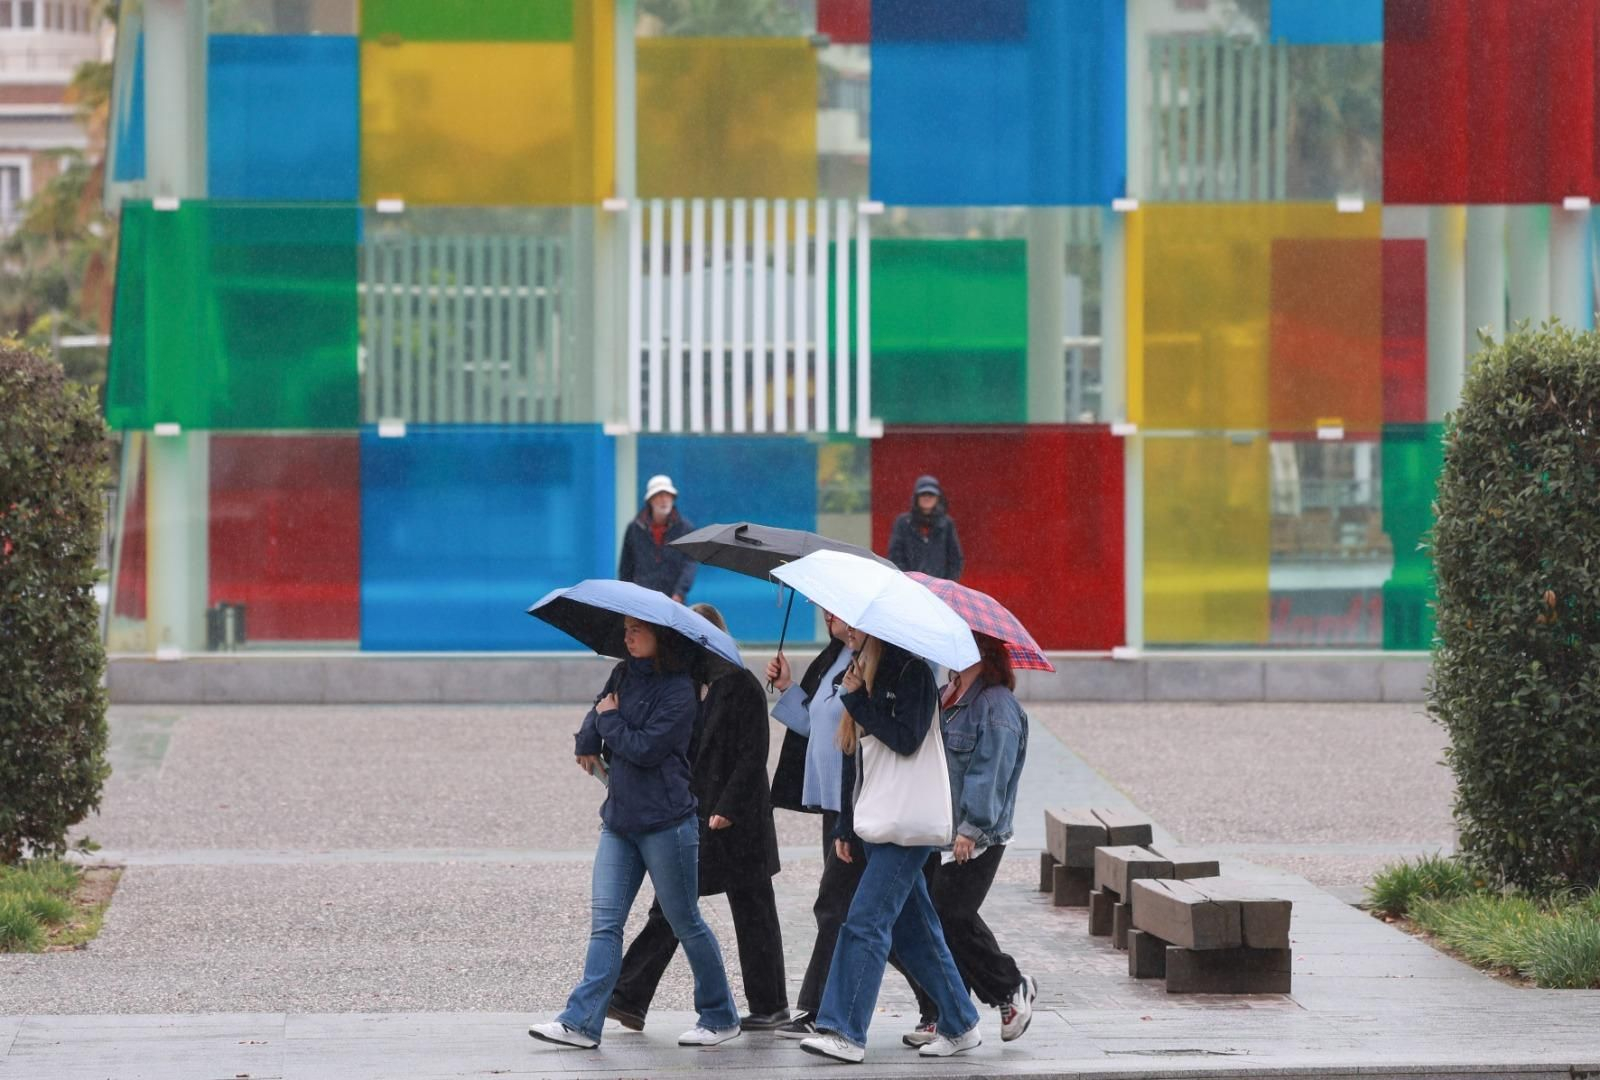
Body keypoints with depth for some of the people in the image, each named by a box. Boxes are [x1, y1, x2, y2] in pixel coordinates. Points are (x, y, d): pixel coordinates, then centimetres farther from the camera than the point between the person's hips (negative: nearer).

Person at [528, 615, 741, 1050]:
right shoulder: (624, 675, 11)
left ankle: (720, 1018, 16)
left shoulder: (678, 689, -11)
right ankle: (581, 1022, -7)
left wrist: (609, 720, -6)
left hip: (666, 822, -7)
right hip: (619, 819, 7)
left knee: (686, 923, 3)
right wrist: (588, 745, 7)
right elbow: (599, 709, 27)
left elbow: (645, 748, -19)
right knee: (604, 923, -1)